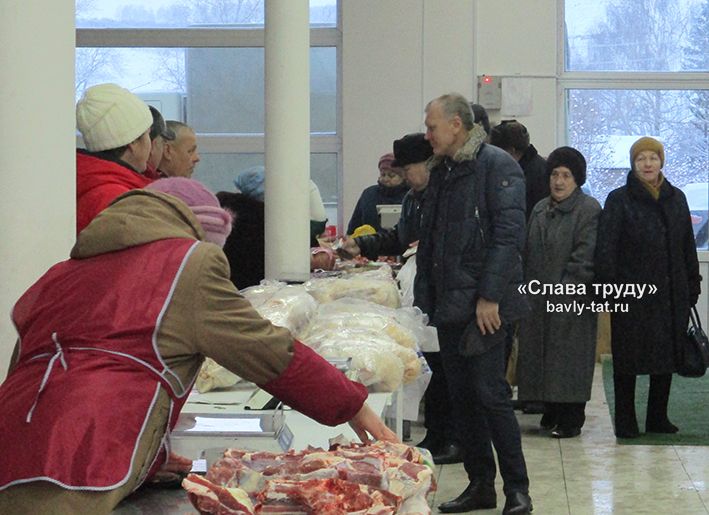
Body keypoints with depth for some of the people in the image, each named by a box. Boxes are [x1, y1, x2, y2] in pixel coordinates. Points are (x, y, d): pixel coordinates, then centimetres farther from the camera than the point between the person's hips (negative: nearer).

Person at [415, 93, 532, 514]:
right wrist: (424, 296, 15)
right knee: (462, 396, 10)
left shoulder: (497, 166, -9)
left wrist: (490, 297, -19)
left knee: (490, 393, -8)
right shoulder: (441, 172, 17)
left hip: (483, 306, -8)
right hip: (449, 305, 8)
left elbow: (508, 234, -16)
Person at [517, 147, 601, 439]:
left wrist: (565, 289, -17)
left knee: (569, 357, -4)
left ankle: (571, 420, 2)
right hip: (540, 299, 7)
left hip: (572, 301, -7)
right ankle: (552, 414, 18)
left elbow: (585, 256, -13)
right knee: (542, 354, 9)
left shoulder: (589, 210, -7)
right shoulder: (540, 210, 15)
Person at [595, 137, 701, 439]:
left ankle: (658, 418, 20)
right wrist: (609, 289, -16)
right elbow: (605, 249, -8)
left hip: (671, 295, 4)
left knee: (667, 357, 9)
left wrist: (692, 286, 10)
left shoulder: (676, 199, 10)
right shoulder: (619, 200, -3)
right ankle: (625, 421, 9)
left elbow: (688, 247, 13)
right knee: (627, 359, 1)